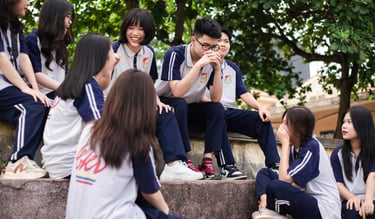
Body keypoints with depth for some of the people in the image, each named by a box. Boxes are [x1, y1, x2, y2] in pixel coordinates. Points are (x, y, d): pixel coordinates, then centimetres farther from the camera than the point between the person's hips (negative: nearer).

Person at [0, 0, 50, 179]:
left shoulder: (16, 25, 18)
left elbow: (23, 58, 7)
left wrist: (35, 89, -7)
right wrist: (26, 88, -19)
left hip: (15, 86, 8)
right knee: (33, 107, -28)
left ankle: (23, 160, -16)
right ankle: (17, 165, -32)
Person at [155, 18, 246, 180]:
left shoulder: (212, 61, -7)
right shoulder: (175, 54, -22)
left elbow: (216, 98, -10)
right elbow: (177, 92, -33)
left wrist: (217, 69, -21)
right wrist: (198, 65, -36)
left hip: (189, 107, 5)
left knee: (217, 109, -18)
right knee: (180, 105, -34)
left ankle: (208, 160, -24)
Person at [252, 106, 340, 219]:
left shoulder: (312, 148, -19)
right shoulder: (294, 146, 7)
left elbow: (284, 178, -23)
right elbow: (286, 177, 6)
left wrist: (285, 143, -17)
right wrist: (264, 197, -14)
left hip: (323, 210, -9)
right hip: (306, 199, 9)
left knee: (275, 186, -30)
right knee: (264, 172, 8)